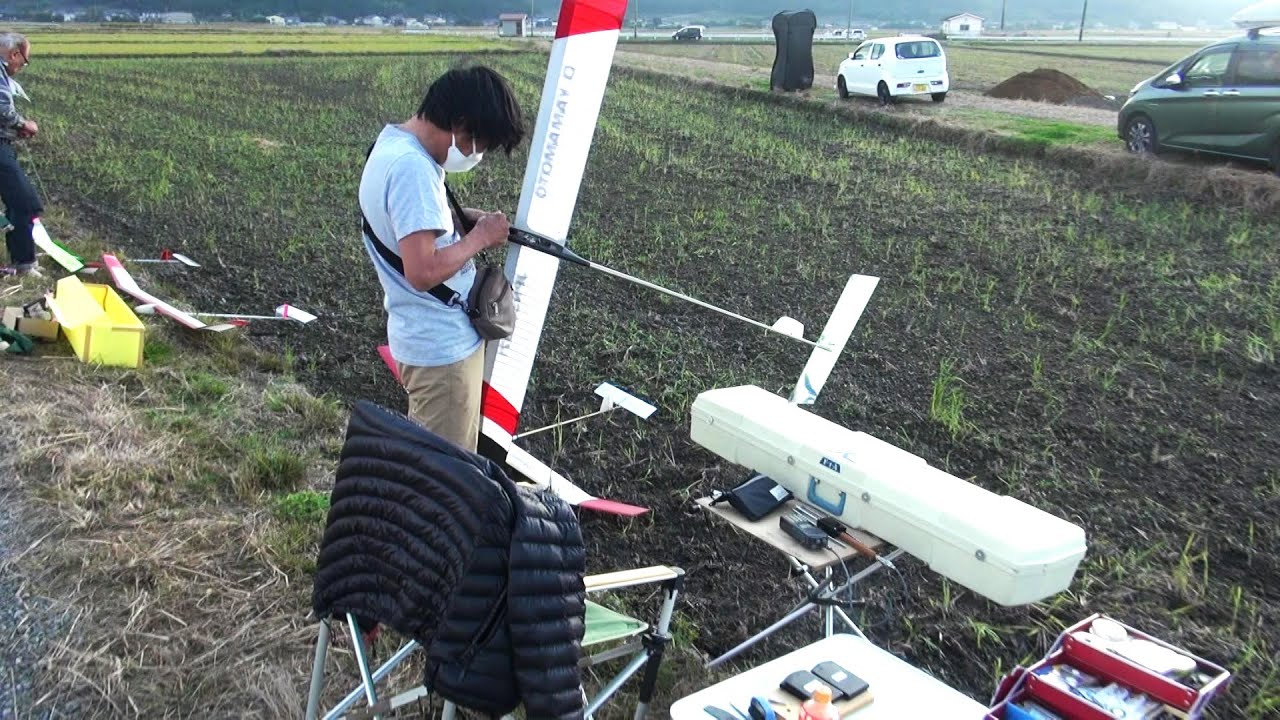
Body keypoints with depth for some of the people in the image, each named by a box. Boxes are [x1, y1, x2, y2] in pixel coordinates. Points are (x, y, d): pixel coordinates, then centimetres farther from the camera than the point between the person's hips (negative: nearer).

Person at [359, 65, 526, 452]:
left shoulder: (394, 141, 5)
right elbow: (423, 271, -31)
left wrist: (464, 218, 5)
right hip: (444, 347, -10)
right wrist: (480, 237, -17)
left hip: (423, 337, 10)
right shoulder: (413, 168, -26)